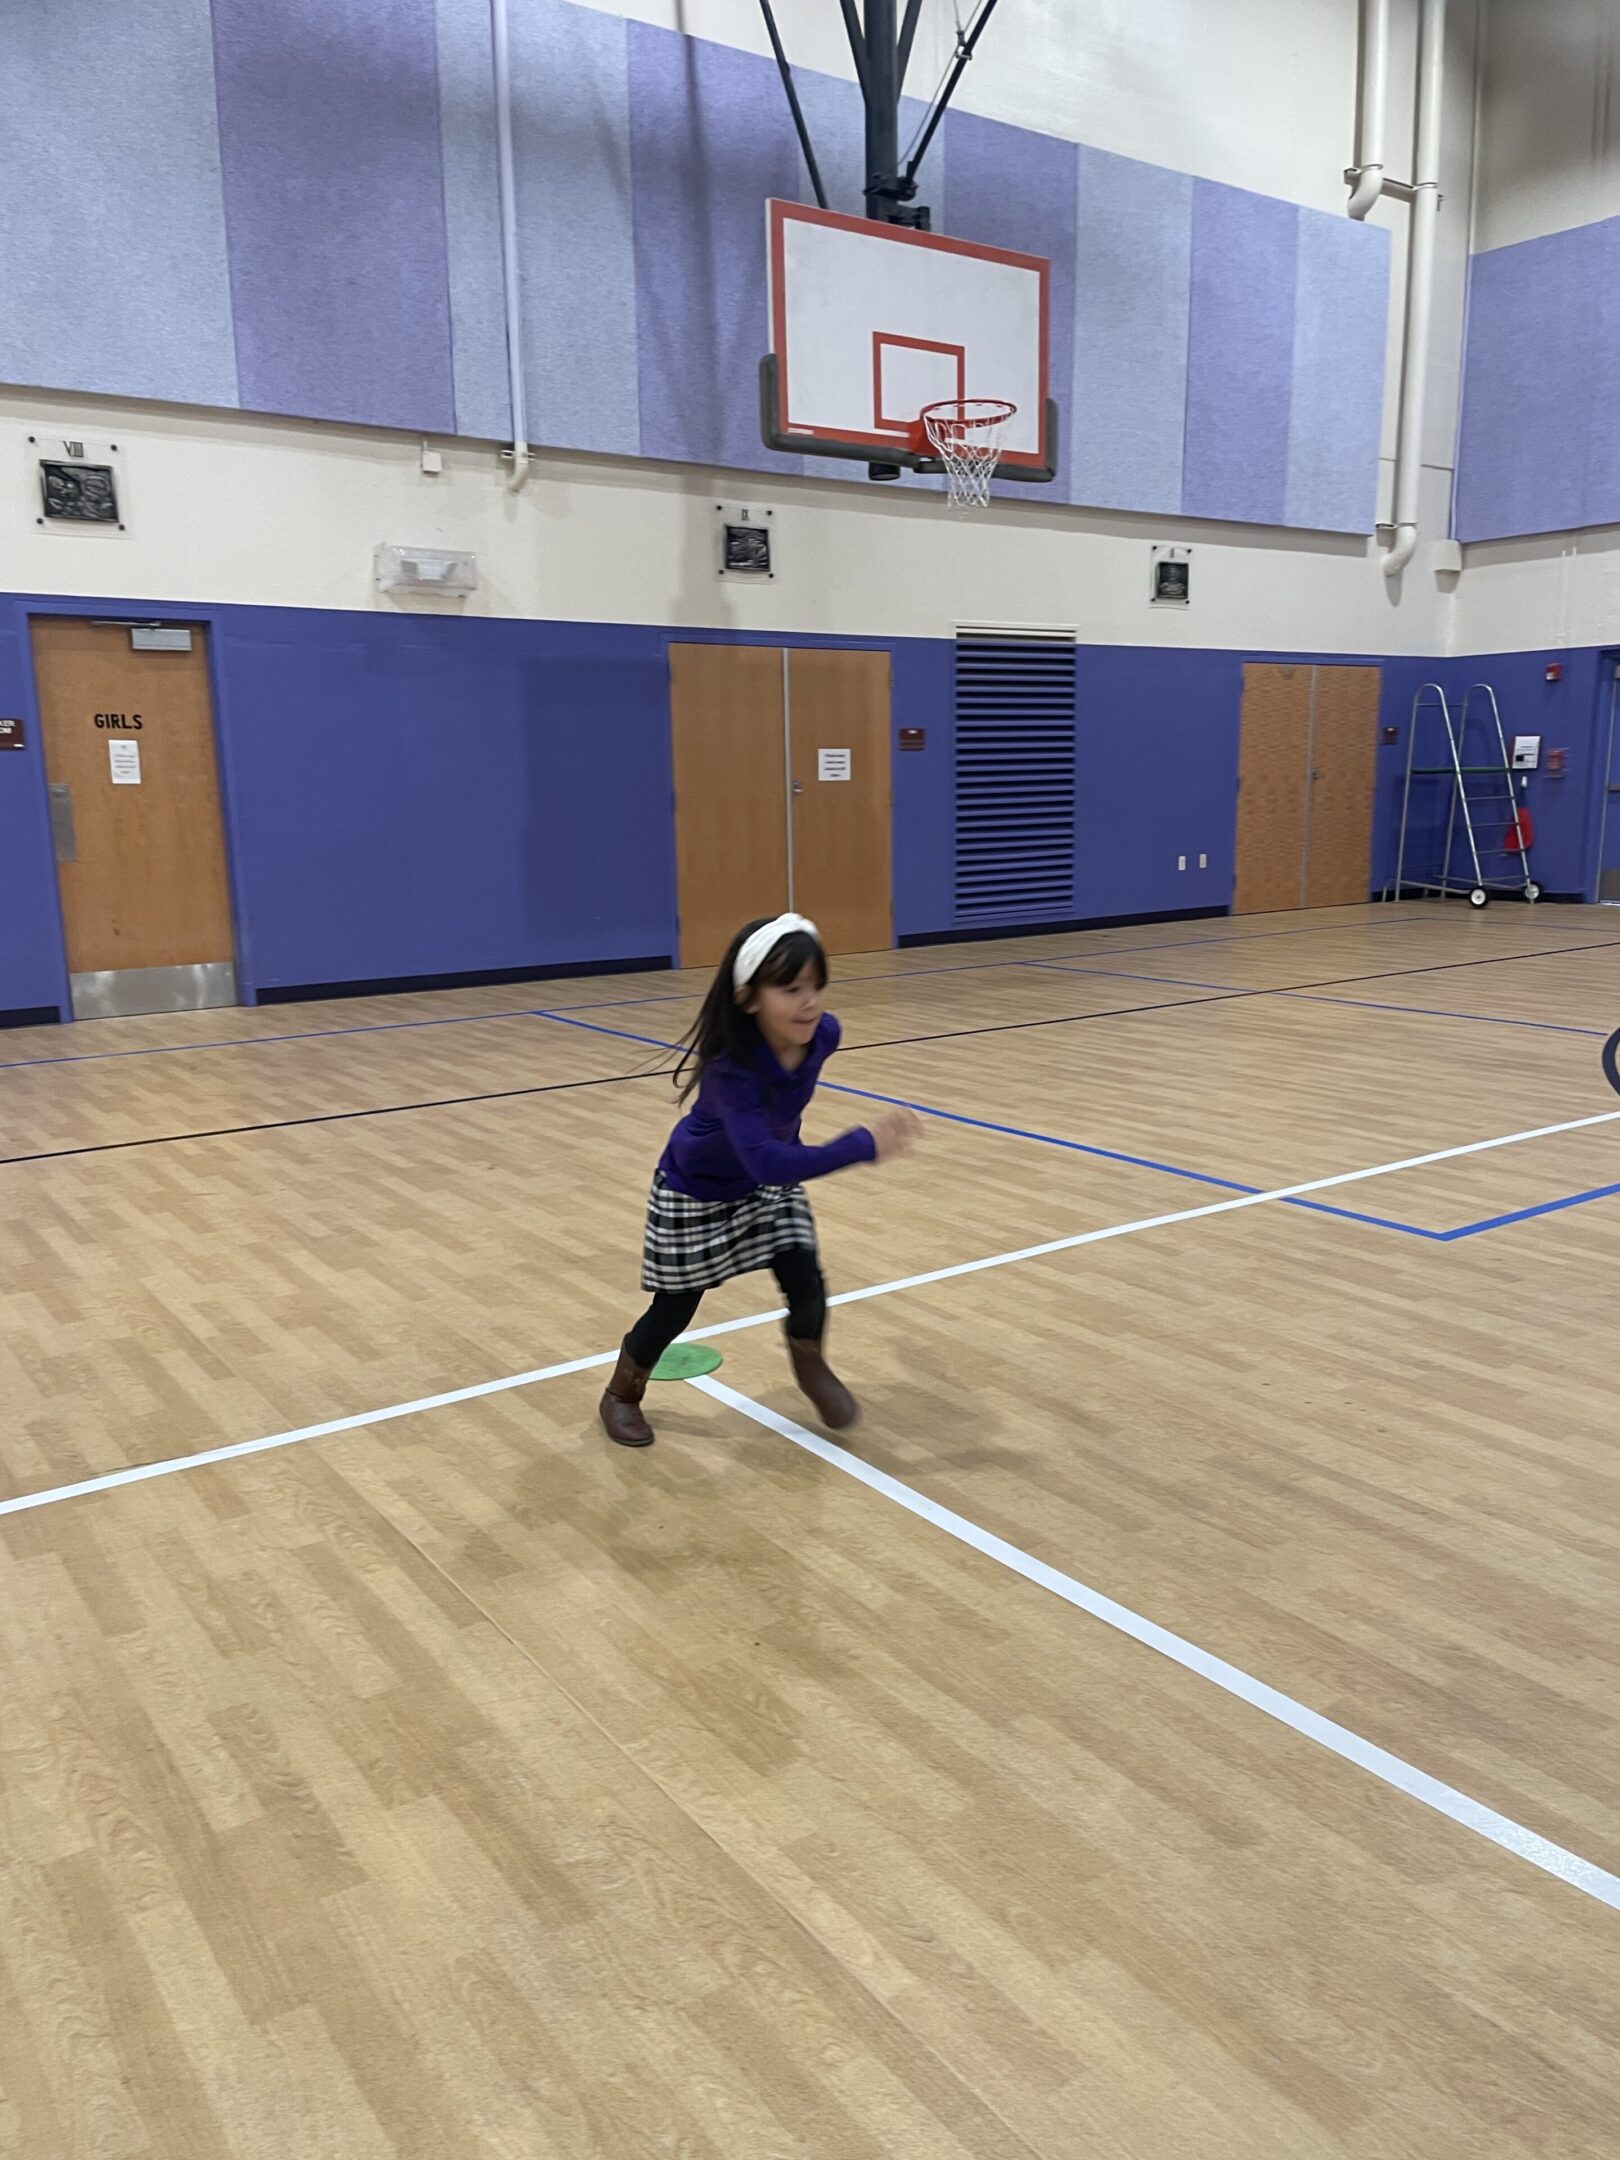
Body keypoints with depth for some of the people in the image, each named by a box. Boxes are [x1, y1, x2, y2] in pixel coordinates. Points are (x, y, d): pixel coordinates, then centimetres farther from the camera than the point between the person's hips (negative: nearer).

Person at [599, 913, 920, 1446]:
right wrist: (865, 1145, -53)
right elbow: (765, 1162, -51)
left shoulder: (823, 1034, -22)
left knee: (806, 1285, -4)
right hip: (696, 1192, -5)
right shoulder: (730, 1067, -40)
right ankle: (622, 1394, 36)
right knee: (675, 1308, 7)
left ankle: (811, 1364, 30)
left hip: (772, 1182, 5)